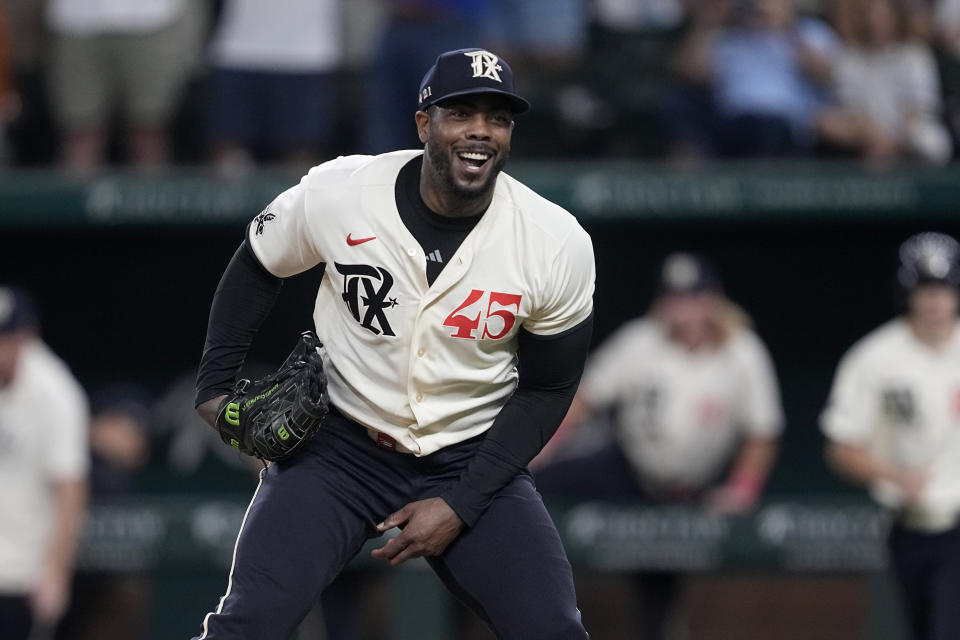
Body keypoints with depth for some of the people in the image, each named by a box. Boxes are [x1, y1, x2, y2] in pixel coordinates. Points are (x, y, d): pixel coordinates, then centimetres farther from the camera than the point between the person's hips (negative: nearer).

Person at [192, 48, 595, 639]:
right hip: (340, 445, -1)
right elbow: (256, 269, 7)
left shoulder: (559, 245, -14)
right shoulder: (339, 193, -14)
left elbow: (546, 390, -3)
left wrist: (461, 505, -10)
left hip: (473, 460, 1)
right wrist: (217, 386, 0)